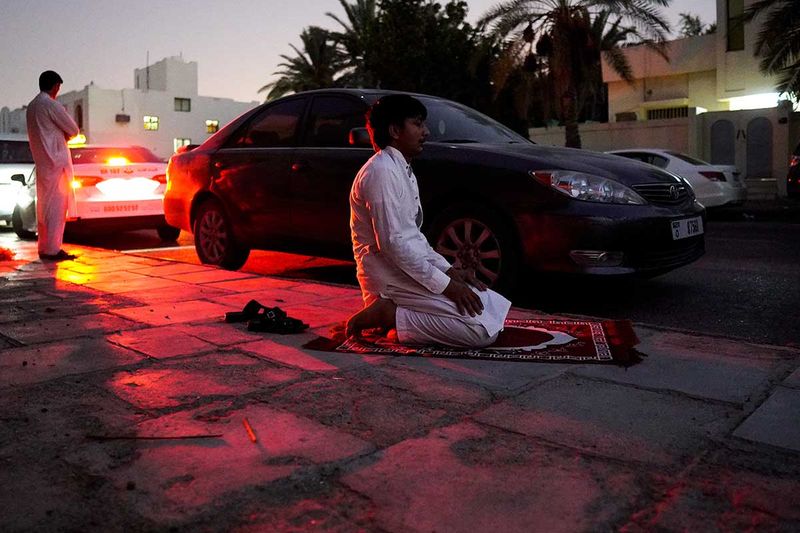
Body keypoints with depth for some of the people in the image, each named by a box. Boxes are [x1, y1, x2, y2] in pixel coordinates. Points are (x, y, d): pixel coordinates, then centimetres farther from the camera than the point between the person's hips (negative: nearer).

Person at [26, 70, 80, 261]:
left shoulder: (32, 106, 15)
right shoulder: (51, 105, -12)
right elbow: (73, 130, -8)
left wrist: (60, 135, 9)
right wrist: (66, 134, 12)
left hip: (41, 162, 9)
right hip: (55, 161, -9)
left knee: (44, 206, 11)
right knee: (56, 206, -8)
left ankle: (44, 248, 15)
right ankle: (53, 250, -8)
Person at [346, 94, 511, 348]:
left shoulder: (402, 170, 17)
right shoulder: (382, 172, -15)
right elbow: (393, 242, -22)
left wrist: (448, 269, 6)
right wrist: (445, 284, -18)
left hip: (408, 267, 10)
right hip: (392, 277, -10)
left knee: (495, 307, 11)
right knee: (481, 331, -18)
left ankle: (391, 311, 7)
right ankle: (388, 315, -9)